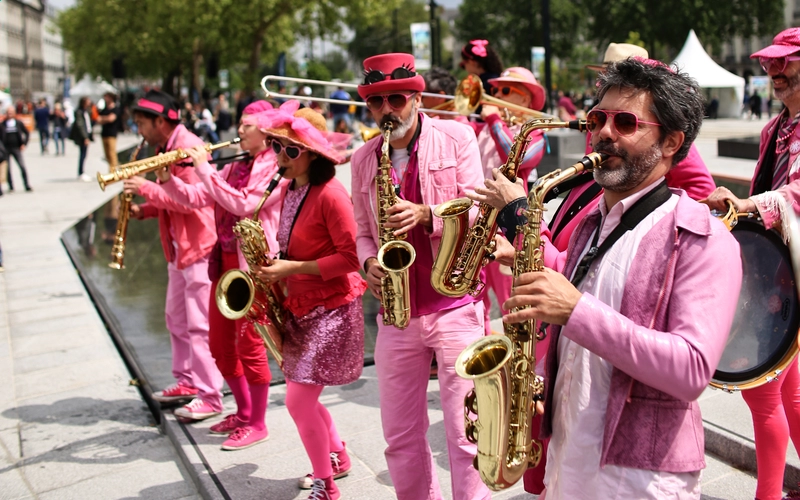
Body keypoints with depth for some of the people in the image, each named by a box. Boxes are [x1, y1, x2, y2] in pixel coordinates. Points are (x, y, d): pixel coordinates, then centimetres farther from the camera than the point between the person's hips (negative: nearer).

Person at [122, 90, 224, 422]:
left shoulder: (188, 147, -17)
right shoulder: (166, 150, 15)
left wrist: (146, 188, -20)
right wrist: (144, 210, 4)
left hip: (200, 246, -10)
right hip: (179, 246, 11)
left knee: (199, 324, -7)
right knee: (177, 319, 17)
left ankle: (210, 396, 0)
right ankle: (187, 381, 29)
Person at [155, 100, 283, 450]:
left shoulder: (276, 167, -10)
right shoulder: (235, 166, 15)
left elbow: (244, 204, -24)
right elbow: (196, 199, 11)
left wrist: (205, 170, -20)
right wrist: (168, 180, -5)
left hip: (255, 263, -8)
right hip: (224, 260, 9)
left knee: (249, 345, -2)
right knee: (219, 344, 14)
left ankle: (257, 424, 13)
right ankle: (244, 412, 30)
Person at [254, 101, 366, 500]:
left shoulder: (329, 195, -19)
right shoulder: (290, 190, 8)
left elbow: (351, 256, -21)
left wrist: (295, 268, -22)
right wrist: (275, 266, 1)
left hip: (331, 309, -8)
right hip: (299, 306, 8)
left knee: (299, 400, -8)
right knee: (301, 396, 14)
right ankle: (336, 458, 37)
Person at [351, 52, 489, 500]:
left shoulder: (456, 137, -1)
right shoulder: (363, 160, 10)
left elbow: (478, 211, -6)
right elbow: (364, 232, 15)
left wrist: (426, 215, -22)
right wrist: (369, 263, -6)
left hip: (455, 307, -4)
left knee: (466, 434, -3)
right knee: (400, 437, 12)